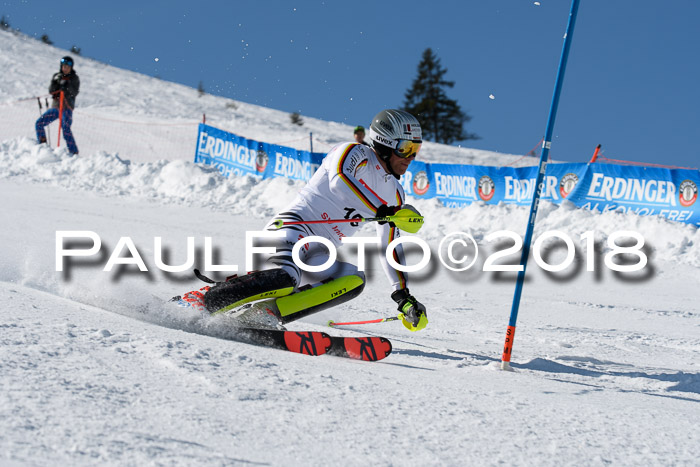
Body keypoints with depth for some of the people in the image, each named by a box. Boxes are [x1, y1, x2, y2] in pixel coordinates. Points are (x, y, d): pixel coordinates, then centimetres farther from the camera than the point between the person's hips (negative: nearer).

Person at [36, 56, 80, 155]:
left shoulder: (74, 78, 2)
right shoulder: (56, 76, 12)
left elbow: (74, 93, -10)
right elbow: (51, 91, 3)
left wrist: (66, 85, -25)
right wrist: (55, 82, -14)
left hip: (67, 107, -5)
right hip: (55, 106, 5)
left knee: (66, 129, -21)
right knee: (39, 123, -1)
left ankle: (74, 153, -20)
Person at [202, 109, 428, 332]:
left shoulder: (394, 194, 19)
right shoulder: (355, 153, -3)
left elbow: (390, 247, 23)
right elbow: (339, 180, -26)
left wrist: (403, 296, 15)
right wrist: (381, 212, -30)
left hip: (317, 256, 8)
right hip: (291, 228, -8)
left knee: (353, 279, -22)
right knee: (285, 277, -37)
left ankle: (265, 312, -28)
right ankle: (203, 302, -20)